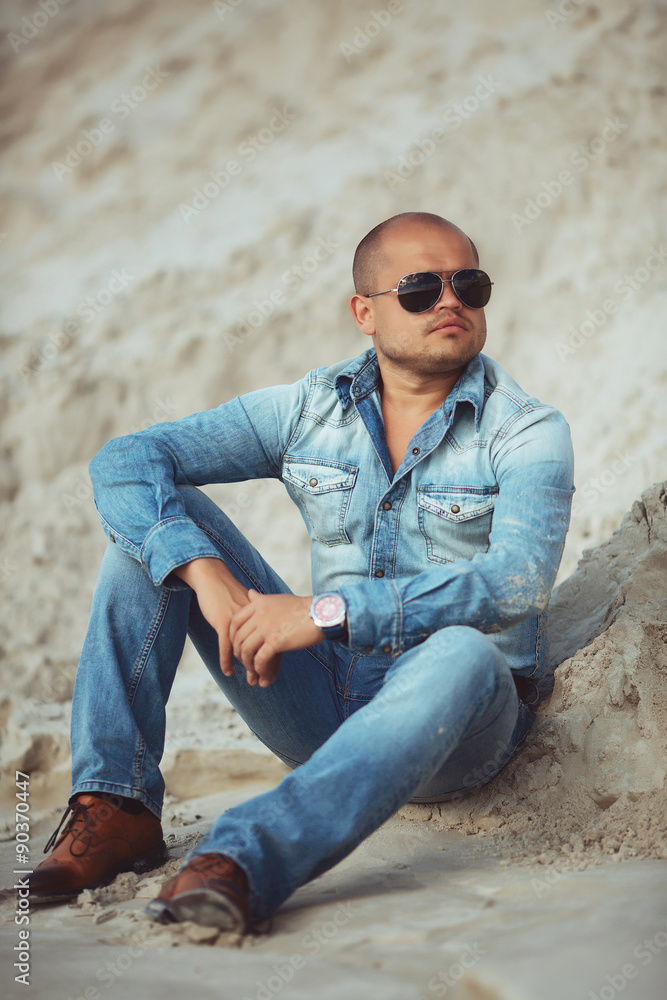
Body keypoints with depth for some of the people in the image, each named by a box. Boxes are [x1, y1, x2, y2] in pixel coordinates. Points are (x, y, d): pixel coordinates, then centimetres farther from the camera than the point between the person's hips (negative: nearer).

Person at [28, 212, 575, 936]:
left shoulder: (531, 434, -7)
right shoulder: (310, 408, 3)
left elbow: (517, 580, -26)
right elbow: (124, 460, -5)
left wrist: (328, 610, -34)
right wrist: (206, 573, -24)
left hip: (460, 717, -3)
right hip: (324, 706, 4)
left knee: (463, 652, -40)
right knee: (158, 515, -8)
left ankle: (240, 861, -54)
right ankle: (116, 805, -16)